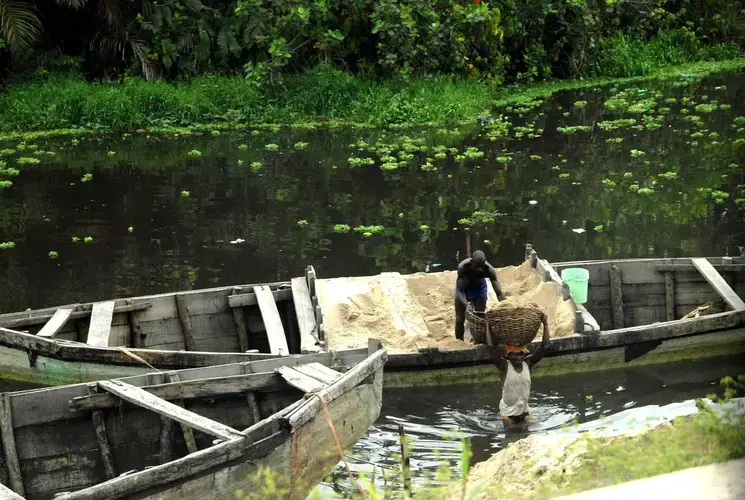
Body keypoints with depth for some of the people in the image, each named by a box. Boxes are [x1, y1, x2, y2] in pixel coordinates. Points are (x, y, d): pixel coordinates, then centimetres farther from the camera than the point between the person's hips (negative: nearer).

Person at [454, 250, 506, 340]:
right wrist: (466, 305, -51)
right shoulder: (463, 267, -39)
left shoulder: (489, 270, -35)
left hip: (479, 288, 1)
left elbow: (499, 292, -33)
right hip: (464, 288, -1)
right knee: (460, 319, -3)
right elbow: (460, 290, -35)